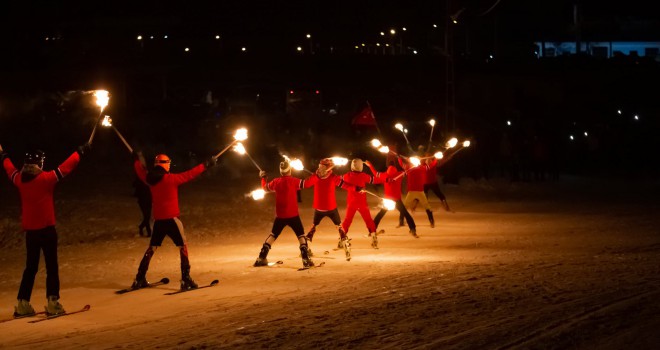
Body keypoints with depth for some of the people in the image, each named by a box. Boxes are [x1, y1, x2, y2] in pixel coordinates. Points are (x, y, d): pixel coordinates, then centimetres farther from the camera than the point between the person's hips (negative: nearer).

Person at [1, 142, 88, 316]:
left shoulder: (19, 180, 3)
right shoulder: (46, 178, -12)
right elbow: (66, 167, -6)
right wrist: (80, 152, 8)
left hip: (29, 230, 6)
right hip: (46, 229, -5)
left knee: (30, 268, 13)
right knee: (52, 266, 0)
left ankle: (23, 304, 12)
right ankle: (52, 302, -5)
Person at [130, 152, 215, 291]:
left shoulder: (150, 180, 4)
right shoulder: (171, 179, -11)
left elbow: (141, 172, 24)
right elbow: (190, 174, -9)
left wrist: (137, 159, 43)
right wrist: (206, 165, 2)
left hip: (158, 220, 5)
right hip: (172, 219, -5)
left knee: (151, 248, 17)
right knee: (183, 247, 2)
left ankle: (139, 279, 17)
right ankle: (186, 280, -8)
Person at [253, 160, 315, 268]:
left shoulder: (276, 181, 1)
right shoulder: (293, 181, -11)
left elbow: (265, 188, 18)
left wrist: (263, 177, 36)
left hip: (280, 215, 4)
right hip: (293, 215, -4)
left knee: (273, 235, 16)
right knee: (301, 236, 5)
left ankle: (261, 258, 11)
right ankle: (306, 259, -8)